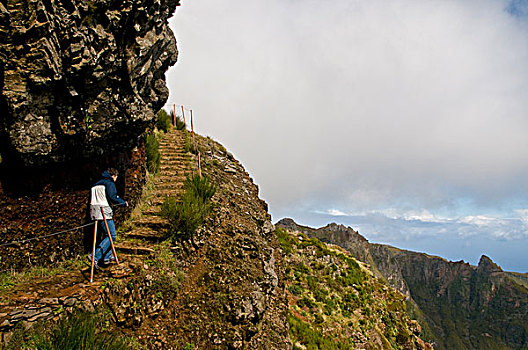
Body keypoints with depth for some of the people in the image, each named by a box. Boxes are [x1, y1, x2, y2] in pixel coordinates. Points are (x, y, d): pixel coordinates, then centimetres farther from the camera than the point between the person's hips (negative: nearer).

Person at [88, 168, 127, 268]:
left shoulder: (95, 184, 23)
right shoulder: (109, 183, -4)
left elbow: (92, 200, 22)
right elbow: (112, 197, -16)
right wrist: (124, 202, -3)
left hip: (95, 213, 9)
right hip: (104, 212, -9)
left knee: (107, 234, 18)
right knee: (111, 236, -8)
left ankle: (107, 257, 19)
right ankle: (95, 256, -16)